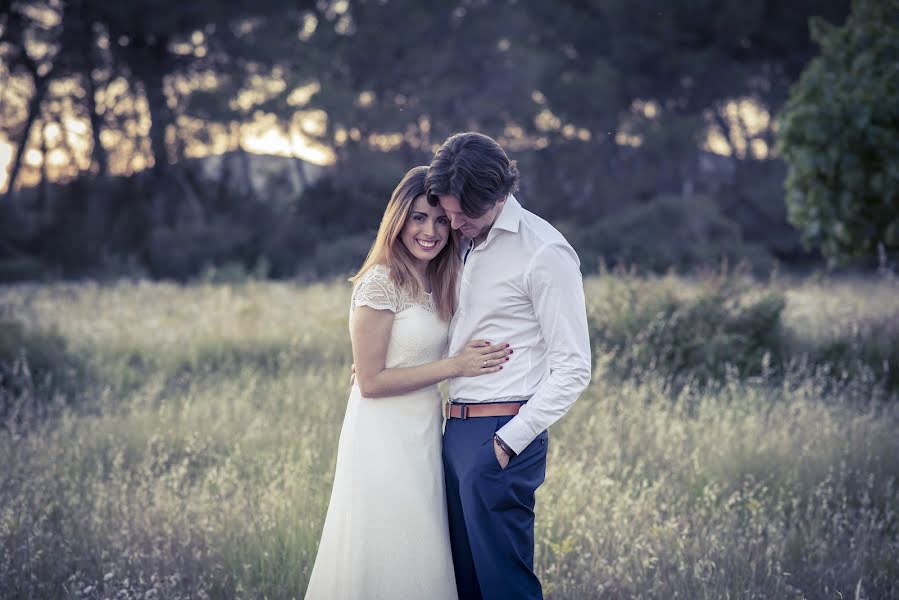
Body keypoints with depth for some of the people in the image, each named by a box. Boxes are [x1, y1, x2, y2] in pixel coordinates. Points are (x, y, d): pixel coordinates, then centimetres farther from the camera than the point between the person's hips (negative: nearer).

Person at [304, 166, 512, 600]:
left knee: (422, 560, 12)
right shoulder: (381, 282, -14)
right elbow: (370, 381, -15)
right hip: (386, 438, -8)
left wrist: (476, 355, -5)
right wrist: (455, 365, -16)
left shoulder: (436, 283, 10)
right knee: (389, 565, -2)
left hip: (424, 435, 8)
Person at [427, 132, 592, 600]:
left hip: (501, 435, -8)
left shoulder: (545, 253, -10)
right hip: (458, 429, 8)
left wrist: (508, 441, -16)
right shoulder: (473, 243, 15)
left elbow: (573, 369, -12)